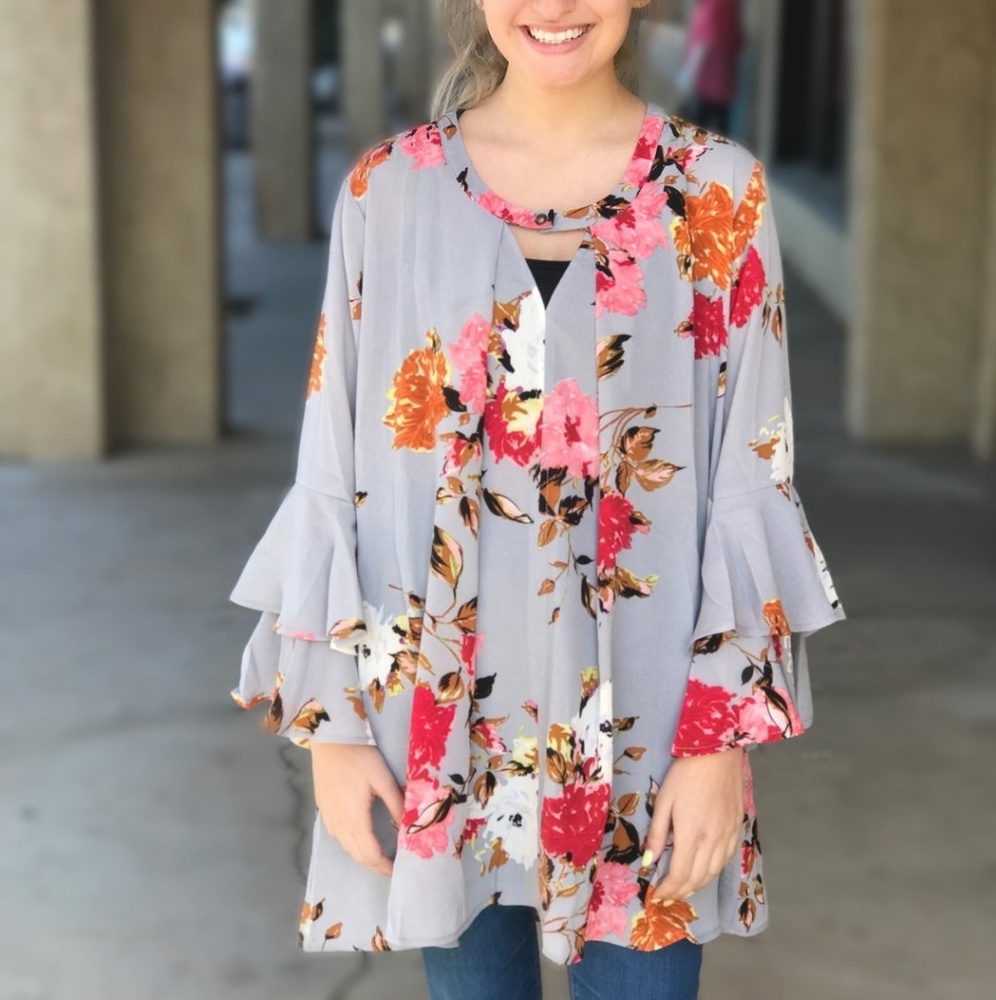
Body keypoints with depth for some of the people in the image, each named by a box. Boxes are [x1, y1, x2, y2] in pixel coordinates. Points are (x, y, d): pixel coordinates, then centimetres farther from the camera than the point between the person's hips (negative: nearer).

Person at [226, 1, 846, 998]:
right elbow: (333, 475, 2)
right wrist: (329, 721, -1)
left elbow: (753, 480, -2)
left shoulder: (719, 194, -3)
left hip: (643, 722, -1)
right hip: (439, 714, 1)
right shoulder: (387, 191, 0)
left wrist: (723, 735, -7)